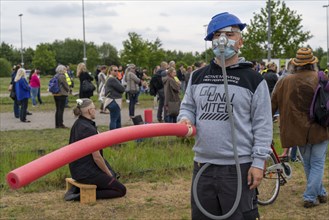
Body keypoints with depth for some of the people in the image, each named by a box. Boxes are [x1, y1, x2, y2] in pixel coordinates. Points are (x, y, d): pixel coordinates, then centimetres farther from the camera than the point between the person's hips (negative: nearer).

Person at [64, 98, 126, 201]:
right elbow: (96, 157, -21)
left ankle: (77, 189, 13)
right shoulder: (89, 129, -22)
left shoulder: (77, 124, 6)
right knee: (121, 190, 0)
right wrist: (108, 173, -5)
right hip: (87, 172, -9)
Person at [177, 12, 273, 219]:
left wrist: (259, 162, -10)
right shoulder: (197, 76, 9)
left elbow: (263, 125, -4)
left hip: (239, 168, -4)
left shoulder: (254, 79, -3)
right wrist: (185, 119, -5)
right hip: (202, 165, 5)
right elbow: (187, 107, 18)